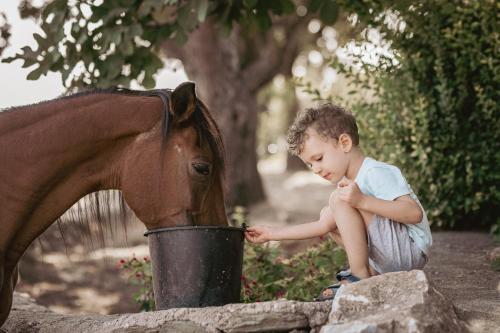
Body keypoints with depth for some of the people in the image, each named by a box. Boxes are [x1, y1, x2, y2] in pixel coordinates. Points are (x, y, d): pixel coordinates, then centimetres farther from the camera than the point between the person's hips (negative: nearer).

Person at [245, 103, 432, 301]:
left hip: (411, 252, -10)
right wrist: (271, 234, 13)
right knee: (327, 215, 15)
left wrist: (362, 201, -35)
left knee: (340, 199, -20)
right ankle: (373, 272, 5)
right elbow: (323, 226, 15)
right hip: (390, 257, 10)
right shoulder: (346, 182, 15)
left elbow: (415, 214, -28)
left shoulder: (377, 173, -15)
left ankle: (360, 277, -17)